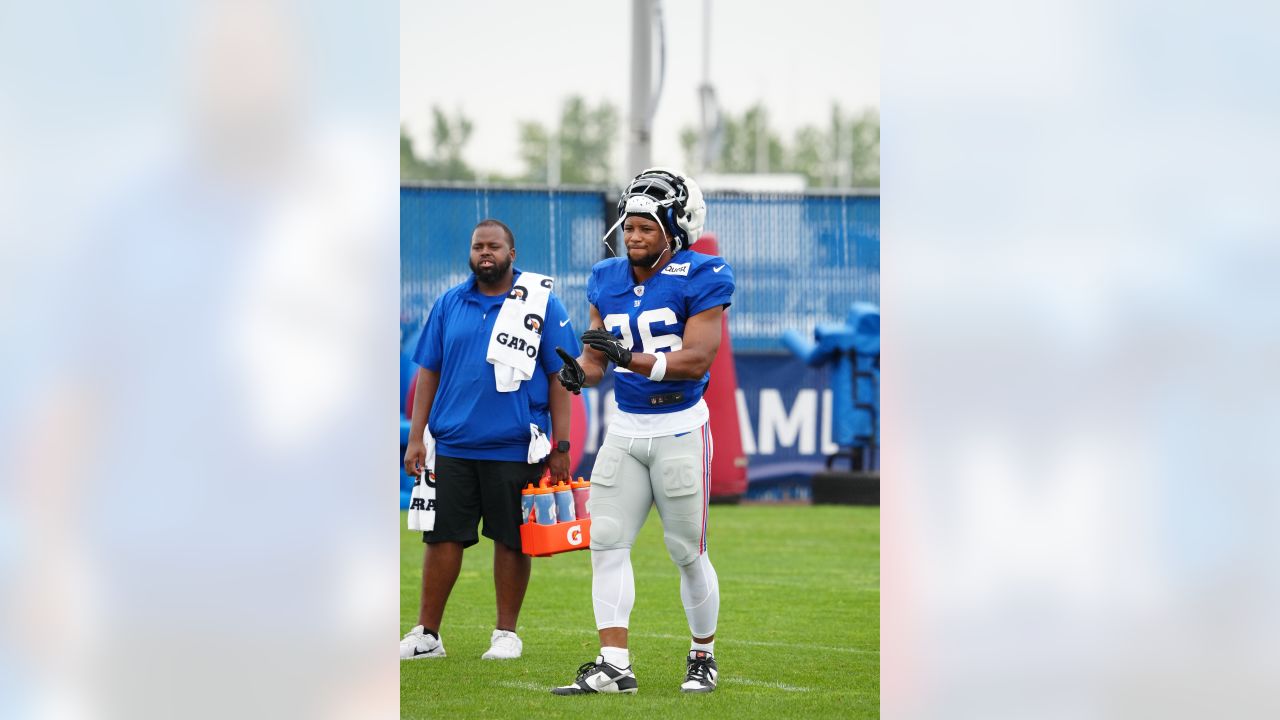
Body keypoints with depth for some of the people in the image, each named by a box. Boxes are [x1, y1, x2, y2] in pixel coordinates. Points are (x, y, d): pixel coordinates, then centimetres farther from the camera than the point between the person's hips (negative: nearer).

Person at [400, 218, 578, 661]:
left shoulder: (541, 304, 0)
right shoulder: (449, 304, 9)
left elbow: (559, 378, 1)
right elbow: (429, 372, 12)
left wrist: (561, 446, -4)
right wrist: (416, 438, 5)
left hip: (515, 449, -3)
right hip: (453, 446, 3)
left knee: (511, 541, 4)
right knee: (442, 538, 2)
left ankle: (507, 633, 15)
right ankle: (426, 635, 8)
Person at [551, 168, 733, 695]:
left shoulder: (699, 279, -11)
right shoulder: (608, 281, 7)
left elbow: (697, 359, -18)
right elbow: (597, 357, 10)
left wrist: (628, 357, -29)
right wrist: (581, 371, -14)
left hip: (679, 430, -5)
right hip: (625, 430, 5)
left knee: (687, 551, 3)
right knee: (607, 543, -3)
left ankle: (703, 656, 21)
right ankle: (614, 665, -2)